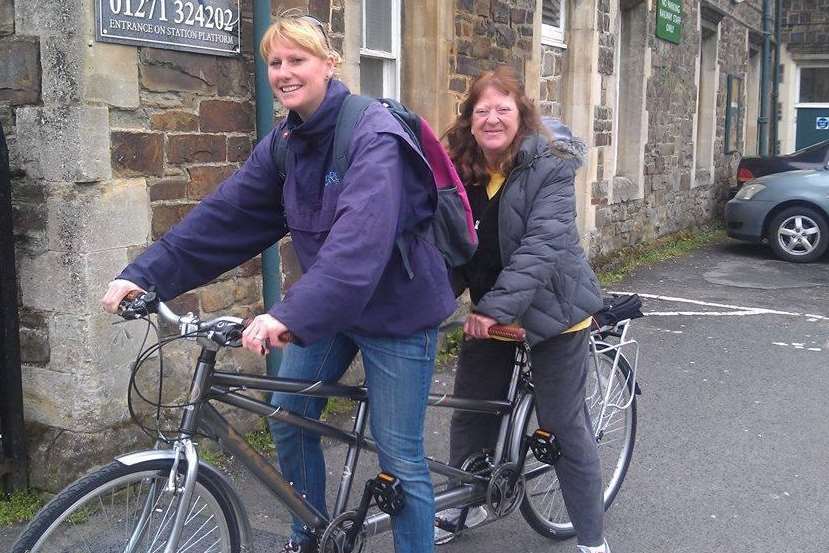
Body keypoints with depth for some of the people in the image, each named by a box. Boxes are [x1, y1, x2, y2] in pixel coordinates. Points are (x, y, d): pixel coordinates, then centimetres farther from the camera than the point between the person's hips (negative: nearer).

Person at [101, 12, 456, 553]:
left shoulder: (373, 134, -22)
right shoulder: (285, 142, 1)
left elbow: (361, 238, -35)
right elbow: (224, 214, -2)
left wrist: (292, 314, -46)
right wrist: (145, 273, -11)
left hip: (394, 308, -7)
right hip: (328, 303, 7)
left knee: (399, 455, 0)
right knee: (290, 419, 11)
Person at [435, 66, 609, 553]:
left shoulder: (550, 166, -17)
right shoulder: (459, 172, -1)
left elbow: (543, 245, -26)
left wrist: (497, 307, -34)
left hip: (551, 307, -5)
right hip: (488, 309, 6)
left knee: (565, 424, 1)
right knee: (471, 412, 15)